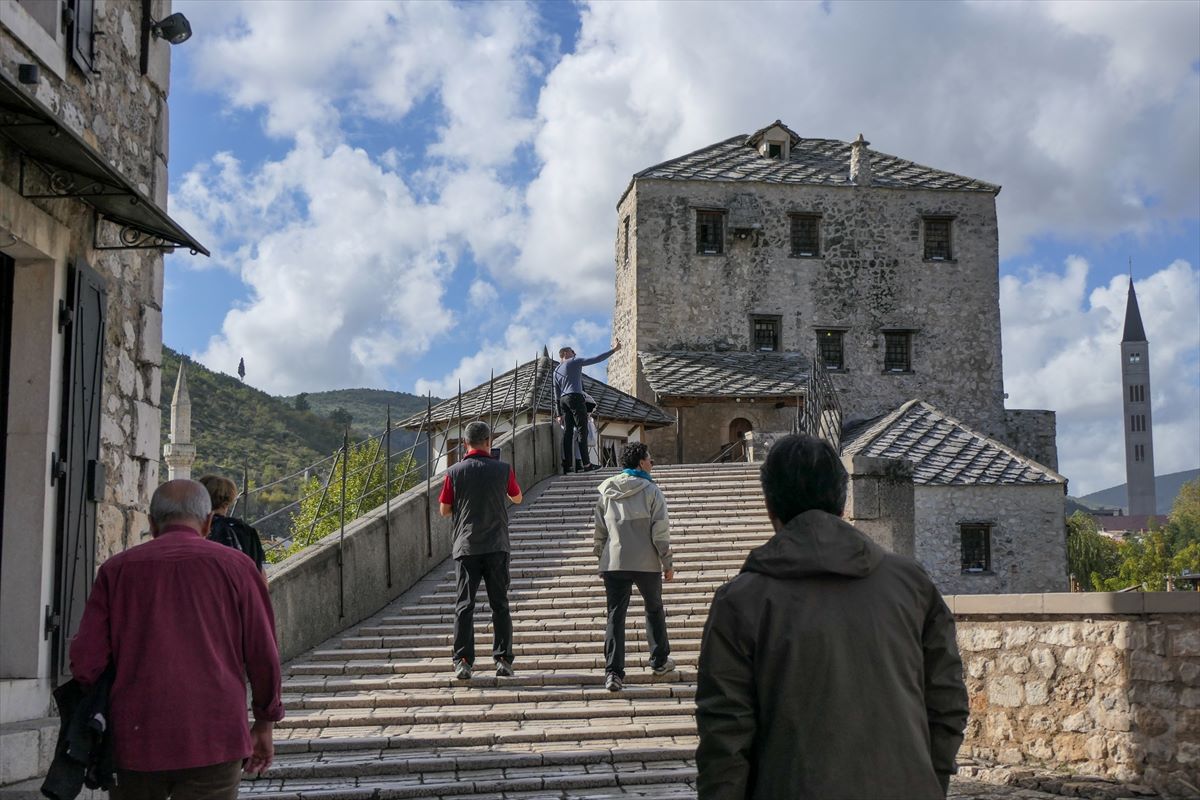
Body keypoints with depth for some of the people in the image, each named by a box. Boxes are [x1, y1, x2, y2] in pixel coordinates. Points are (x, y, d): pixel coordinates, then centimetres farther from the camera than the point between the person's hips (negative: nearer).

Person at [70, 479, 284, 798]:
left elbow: (85, 663, 0)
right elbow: (263, 657, 0)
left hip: (136, 739, 2)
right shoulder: (235, 566, 1)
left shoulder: (117, 569, 5)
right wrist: (264, 725, 14)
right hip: (214, 740, -2)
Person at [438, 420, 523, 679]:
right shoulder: (502, 469, -2)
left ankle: (463, 662, -2)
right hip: (496, 546, 0)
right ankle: (503, 659, 5)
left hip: (465, 546, 0)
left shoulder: (454, 472, -2)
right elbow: (517, 499, 15)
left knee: (464, 605, 3)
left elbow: (444, 510, 5)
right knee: (499, 604, 7)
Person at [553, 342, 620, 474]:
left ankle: (567, 465, -2)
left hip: (563, 400, 7)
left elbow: (557, 394, 20)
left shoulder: (556, 371, 22)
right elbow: (595, 359, -3)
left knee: (568, 432, 4)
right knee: (582, 430, -10)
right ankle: (586, 464, -16)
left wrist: (559, 413, 20)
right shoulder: (574, 362, 4)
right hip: (575, 397, -7)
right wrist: (613, 350, 2)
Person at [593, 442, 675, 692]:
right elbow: (660, 530, -8)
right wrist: (667, 563, 0)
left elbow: (600, 529, 10)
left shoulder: (606, 490, 6)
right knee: (654, 610, 18)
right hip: (647, 563, -2)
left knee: (615, 615, 3)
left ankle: (613, 673, -5)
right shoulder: (651, 490, -6)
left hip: (613, 562, 2)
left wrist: (601, 559, 20)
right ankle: (659, 661, 28)